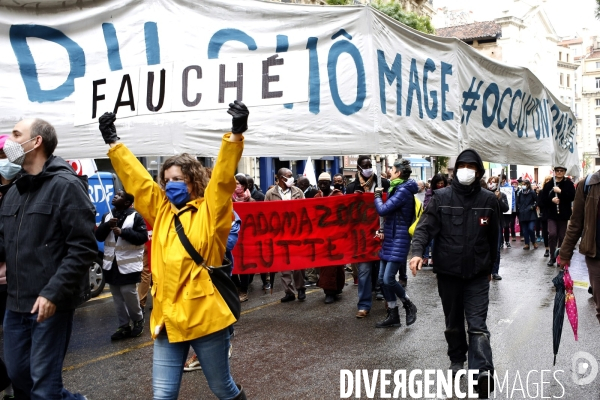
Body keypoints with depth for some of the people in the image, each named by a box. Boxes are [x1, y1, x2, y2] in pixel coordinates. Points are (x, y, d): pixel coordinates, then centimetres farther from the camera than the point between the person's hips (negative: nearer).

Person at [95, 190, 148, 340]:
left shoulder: (135, 216, -8)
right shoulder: (107, 216, 10)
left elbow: (143, 237, -14)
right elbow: (98, 236, 5)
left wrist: (122, 232, -23)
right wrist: (107, 225, -14)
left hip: (128, 264, -6)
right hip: (111, 263, 6)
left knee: (129, 292, -6)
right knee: (117, 297, 10)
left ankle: (138, 320, 18)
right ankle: (124, 326, 20)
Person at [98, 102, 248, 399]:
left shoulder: (209, 212, -3)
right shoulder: (161, 211, 10)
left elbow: (224, 177, -15)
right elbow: (136, 179, 13)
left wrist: (236, 133, -26)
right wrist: (113, 142, 15)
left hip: (205, 316, -5)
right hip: (167, 318, 5)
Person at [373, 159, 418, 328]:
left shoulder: (403, 190, -15)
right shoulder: (397, 188, 14)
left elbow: (383, 210, -21)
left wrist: (377, 195, -4)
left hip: (398, 240, -10)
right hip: (390, 238, 10)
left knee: (388, 279, -10)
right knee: (382, 279, 8)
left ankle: (409, 305, 13)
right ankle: (393, 315, 17)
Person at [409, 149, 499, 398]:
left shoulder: (488, 200, 1)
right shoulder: (441, 197, -3)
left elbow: (493, 238, 10)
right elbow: (425, 226, -9)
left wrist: (490, 267, 16)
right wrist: (417, 251, -27)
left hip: (477, 274, 0)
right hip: (448, 272, 1)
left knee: (477, 325, -6)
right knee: (453, 322, 17)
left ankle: (483, 375, -9)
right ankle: (457, 359, 38)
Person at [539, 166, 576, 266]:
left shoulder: (568, 183, 1)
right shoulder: (548, 184, 4)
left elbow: (572, 197, -11)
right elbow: (542, 199, 3)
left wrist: (560, 191, -19)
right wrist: (551, 200, -14)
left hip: (563, 214, 0)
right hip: (552, 214, 0)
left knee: (562, 237, 5)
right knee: (552, 234, -14)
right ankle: (552, 256, 2)